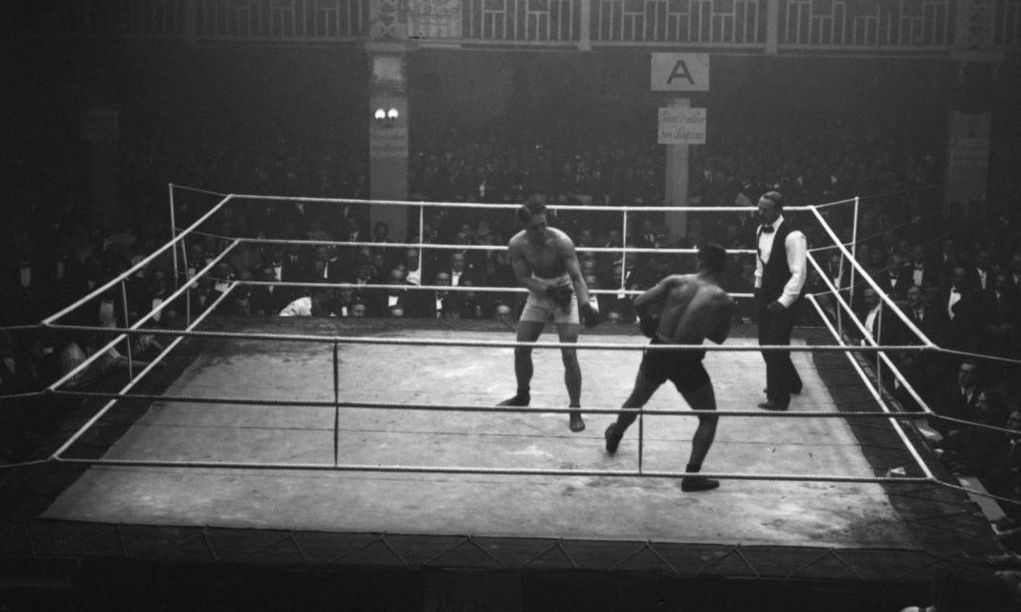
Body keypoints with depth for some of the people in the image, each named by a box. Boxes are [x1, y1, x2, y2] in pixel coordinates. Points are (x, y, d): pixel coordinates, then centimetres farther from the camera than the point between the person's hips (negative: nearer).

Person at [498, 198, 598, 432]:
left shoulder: (561, 241, -28)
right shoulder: (516, 244, -17)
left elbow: (577, 277, -31)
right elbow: (523, 277, -10)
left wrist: (585, 304, -48)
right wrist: (548, 289, -27)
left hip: (565, 294, -4)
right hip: (538, 293, 4)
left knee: (569, 355, -13)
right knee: (521, 350, 6)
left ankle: (575, 410, -2)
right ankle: (522, 395, 32)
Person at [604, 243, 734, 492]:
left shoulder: (675, 281, -4)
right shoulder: (724, 301, -8)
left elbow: (639, 303, -9)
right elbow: (719, 338, 5)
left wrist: (650, 322, 10)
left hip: (658, 353, 3)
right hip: (686, 362, -3)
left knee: (636, 399, 30)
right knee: (709, 418, 14)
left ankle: (614, 437, 53)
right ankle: (693, 475, 5)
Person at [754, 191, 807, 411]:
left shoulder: (792, 236, -21)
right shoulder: (761, 230, 4)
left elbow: (799, 273, -21)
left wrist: (783, 302, -24)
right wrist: (758, 287, 14)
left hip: (785, 299, -8)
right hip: (765, 295, 8)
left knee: (775, 346, -6)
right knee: (766, 342, 15)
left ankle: (778, 398, 8)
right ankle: (791, 383, 38)